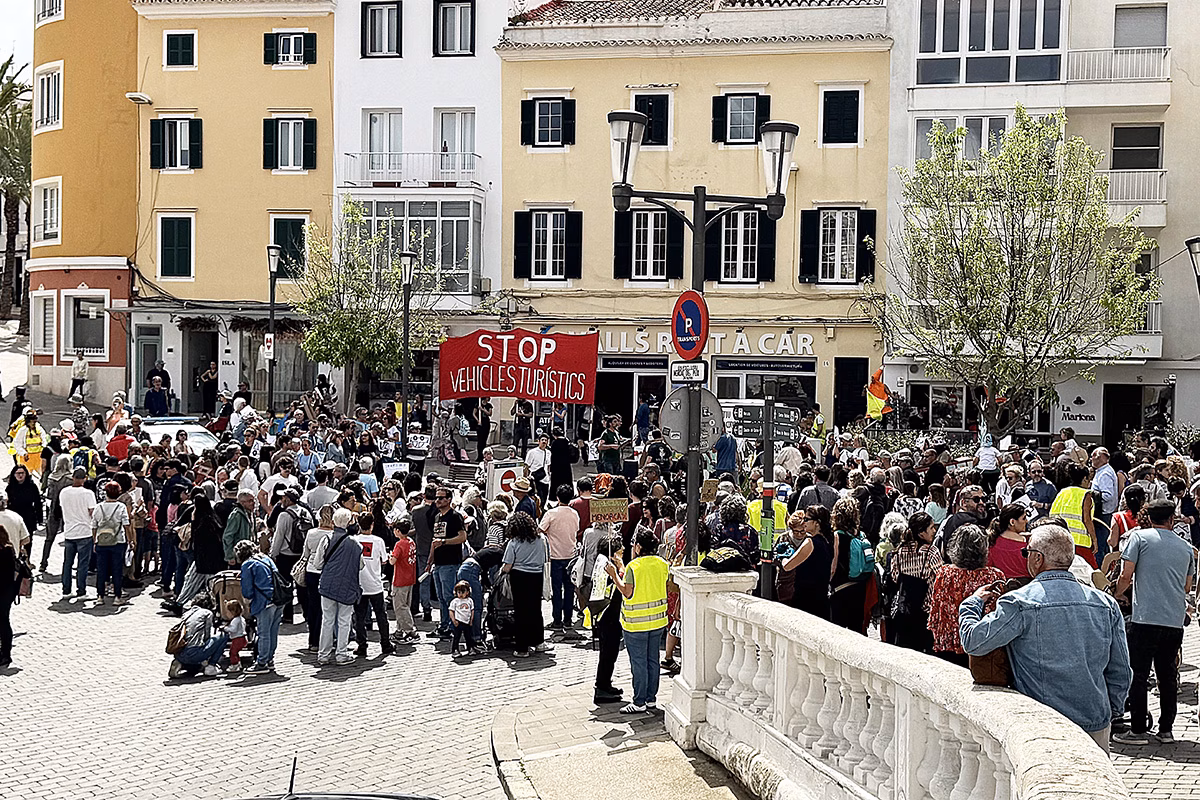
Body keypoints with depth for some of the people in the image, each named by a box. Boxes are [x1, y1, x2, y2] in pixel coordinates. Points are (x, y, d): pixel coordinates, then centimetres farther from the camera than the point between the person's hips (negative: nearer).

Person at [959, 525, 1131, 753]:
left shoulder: (1020, 603, -12)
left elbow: (974, 642, -9)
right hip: (1097, 729, 4)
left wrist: (972, 604, 9)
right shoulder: (1106, 604, 4)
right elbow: (1121, 673, 10)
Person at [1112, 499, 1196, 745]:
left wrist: (1118, 594, 14)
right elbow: (1187, 588, 21)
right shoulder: (1186, 547, 13)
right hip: (1175, 620, 4)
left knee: (1138, 674, 1)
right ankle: (1166, 730, 17)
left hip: (1145, 617, -4)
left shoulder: (1139, 536, 1)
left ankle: (1137, 731, 1)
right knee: (1168, 674, 13)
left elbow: (1125, 575, -5)